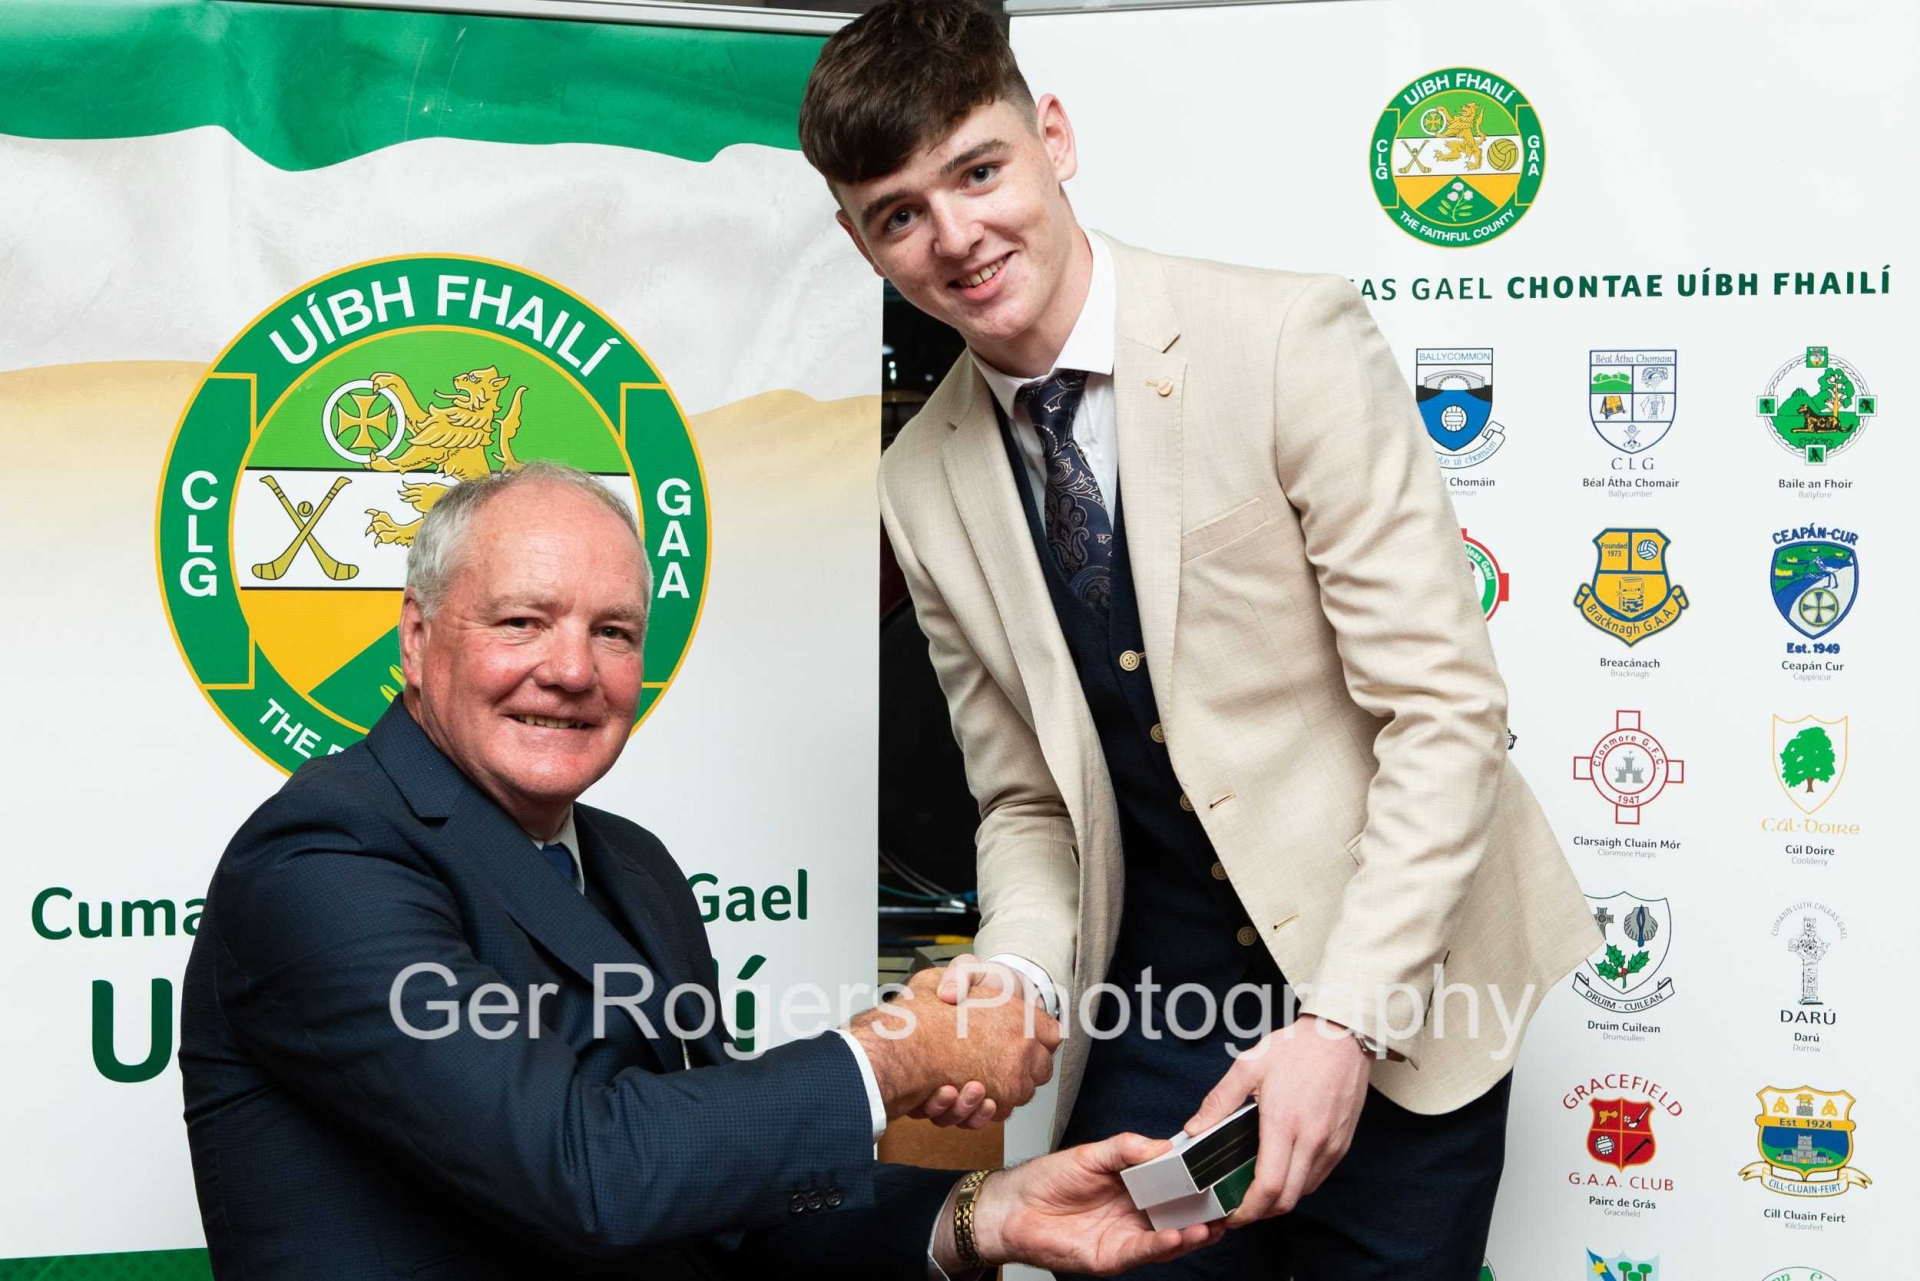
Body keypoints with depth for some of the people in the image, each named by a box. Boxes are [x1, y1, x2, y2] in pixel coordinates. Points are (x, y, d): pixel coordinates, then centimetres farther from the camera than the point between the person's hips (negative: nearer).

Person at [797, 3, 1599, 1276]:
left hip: (1389, 992, -3)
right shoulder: (924, 487, 1)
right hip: (1153, 1017, 4)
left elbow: (1446, 708, -16)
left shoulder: (1289, 342, -14)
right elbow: (1028, 797, 8)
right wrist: (1017, 971, -12)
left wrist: (1346, 1019, -21)